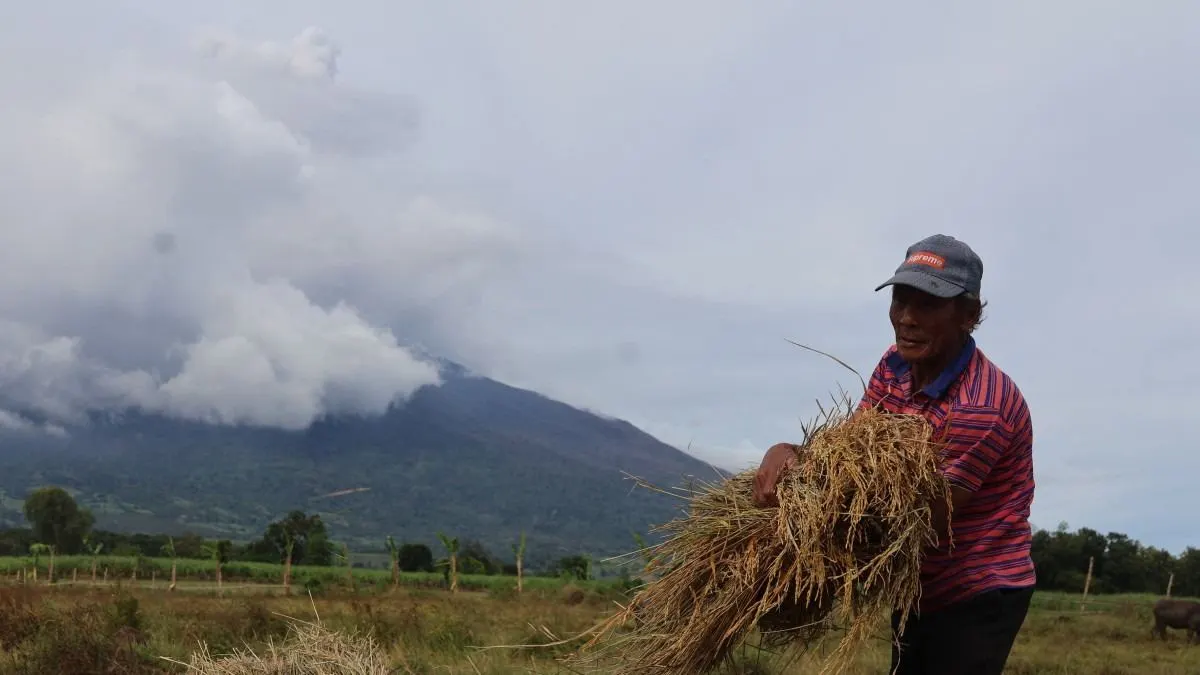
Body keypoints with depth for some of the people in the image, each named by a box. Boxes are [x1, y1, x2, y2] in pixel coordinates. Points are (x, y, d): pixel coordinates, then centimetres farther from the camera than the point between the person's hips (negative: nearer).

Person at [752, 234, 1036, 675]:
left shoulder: (980, 408, -27)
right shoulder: (896, 365, 0)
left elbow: (929, 522, -26)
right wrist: (787, 452, -19)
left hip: (978, 597, -8)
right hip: (918, 590, 8)